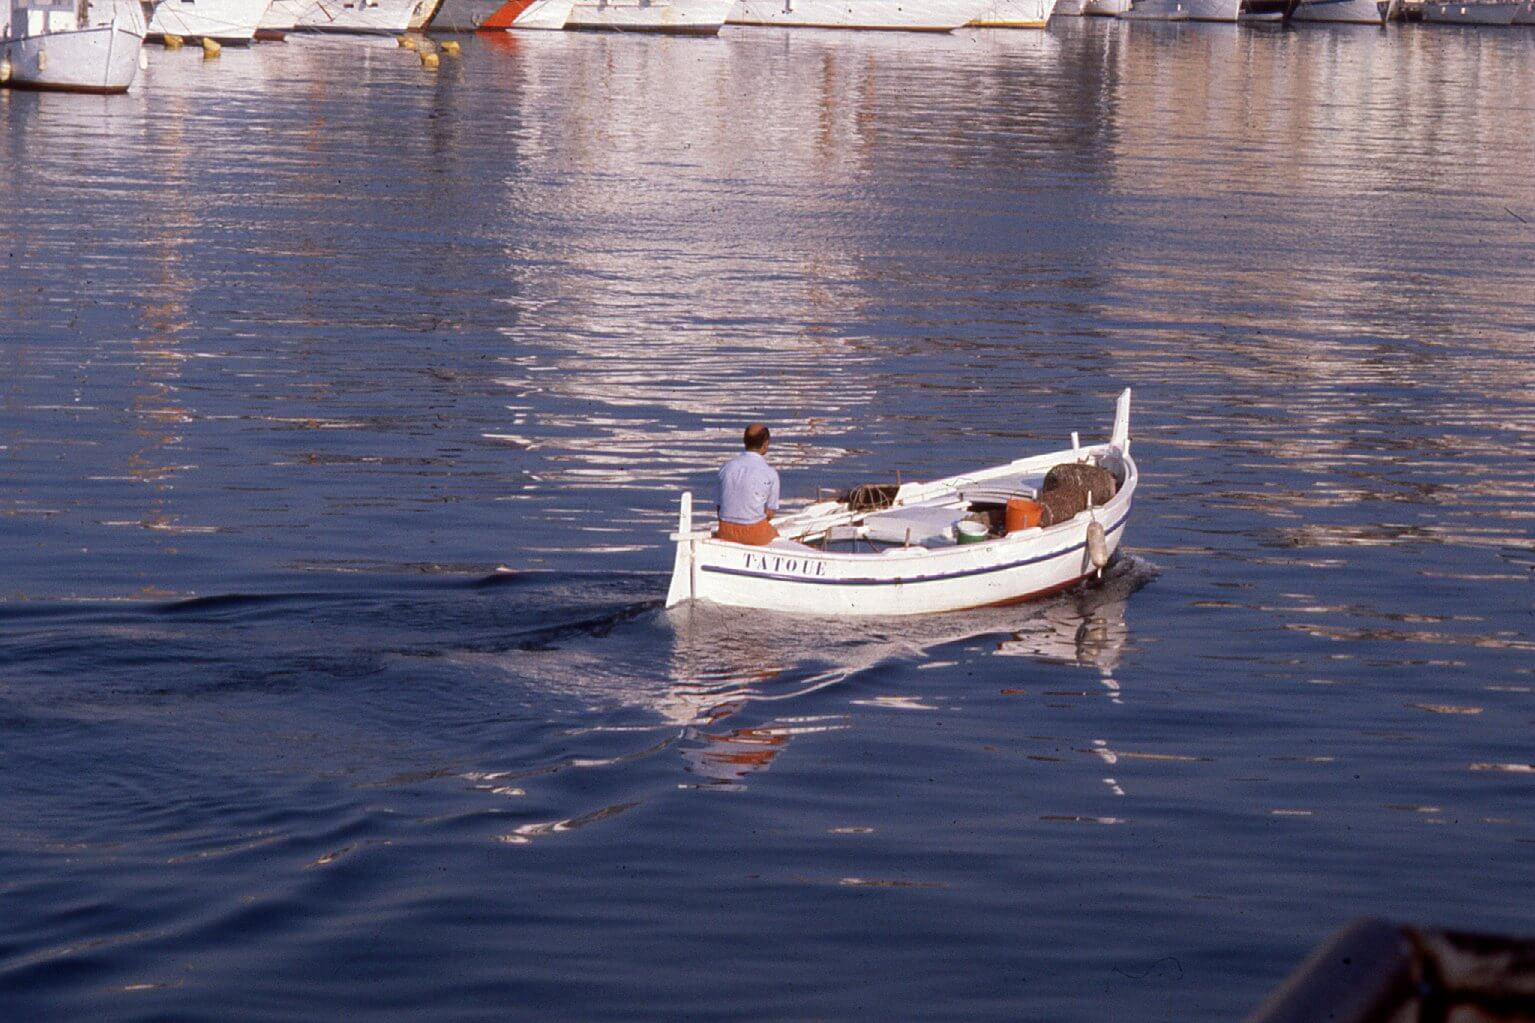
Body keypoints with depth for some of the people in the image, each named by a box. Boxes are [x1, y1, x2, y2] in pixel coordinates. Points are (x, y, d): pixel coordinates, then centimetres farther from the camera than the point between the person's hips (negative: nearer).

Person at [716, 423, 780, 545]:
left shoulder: (727, 467, -1)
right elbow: (769, 513, -5)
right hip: (755, 535, -3)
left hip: (726, 532, 3)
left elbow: (719, 507, 5)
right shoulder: (770, 474, -12)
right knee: (774, 534, 30)